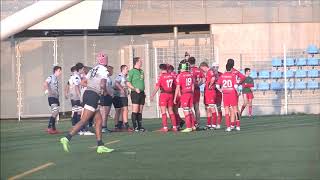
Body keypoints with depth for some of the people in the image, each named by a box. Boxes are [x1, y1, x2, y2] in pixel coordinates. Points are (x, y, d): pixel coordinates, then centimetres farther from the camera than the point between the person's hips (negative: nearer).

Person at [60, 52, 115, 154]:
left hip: (87, 93, 9)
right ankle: (67, 138, -21)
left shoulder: (93, 69, 18)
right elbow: (102, 85, -16)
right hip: (93, 96, -9)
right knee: (84, 121, -12)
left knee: (99, 120, 11)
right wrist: (107, 92, 3)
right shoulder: (104, 70, -5)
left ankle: (100, 146, 10)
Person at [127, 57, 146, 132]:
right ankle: (135, 127, -9)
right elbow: (128, 83, -7)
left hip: (142, 93, 7)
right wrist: (135, 89, -18)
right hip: (135, 93, -7)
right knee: (135, 111, -10)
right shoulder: (132, 71, -5)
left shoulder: (142, 72, 17)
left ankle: (140, 126, 10)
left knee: (140, 111, 7)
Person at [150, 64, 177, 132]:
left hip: (163, 94, -5)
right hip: (170, 94, 5)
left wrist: (152, 96, -7)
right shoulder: (171, 76, 5)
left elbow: (157, 87, -12)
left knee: (163, 111, -2)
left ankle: (165, 127, -6)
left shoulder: (161, 76, -10)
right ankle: (174, 127, 11)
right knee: (171, 111, 12)